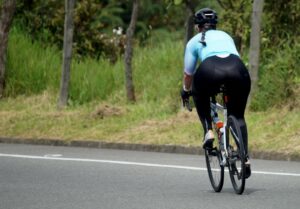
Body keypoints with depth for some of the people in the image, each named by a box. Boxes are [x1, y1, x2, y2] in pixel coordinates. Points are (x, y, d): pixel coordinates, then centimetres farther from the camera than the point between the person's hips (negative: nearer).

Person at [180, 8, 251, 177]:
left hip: (210, 69, -2)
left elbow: (188, 73, 33)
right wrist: (228, 86, 64)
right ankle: (245, 157, 5)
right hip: (238, 68, 2)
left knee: (200, 97, 33)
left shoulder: (195, 41, 28)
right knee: (238, 116, 20)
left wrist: (186, 92, 53)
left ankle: (208, 131, 13)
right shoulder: (226, 36, 37)